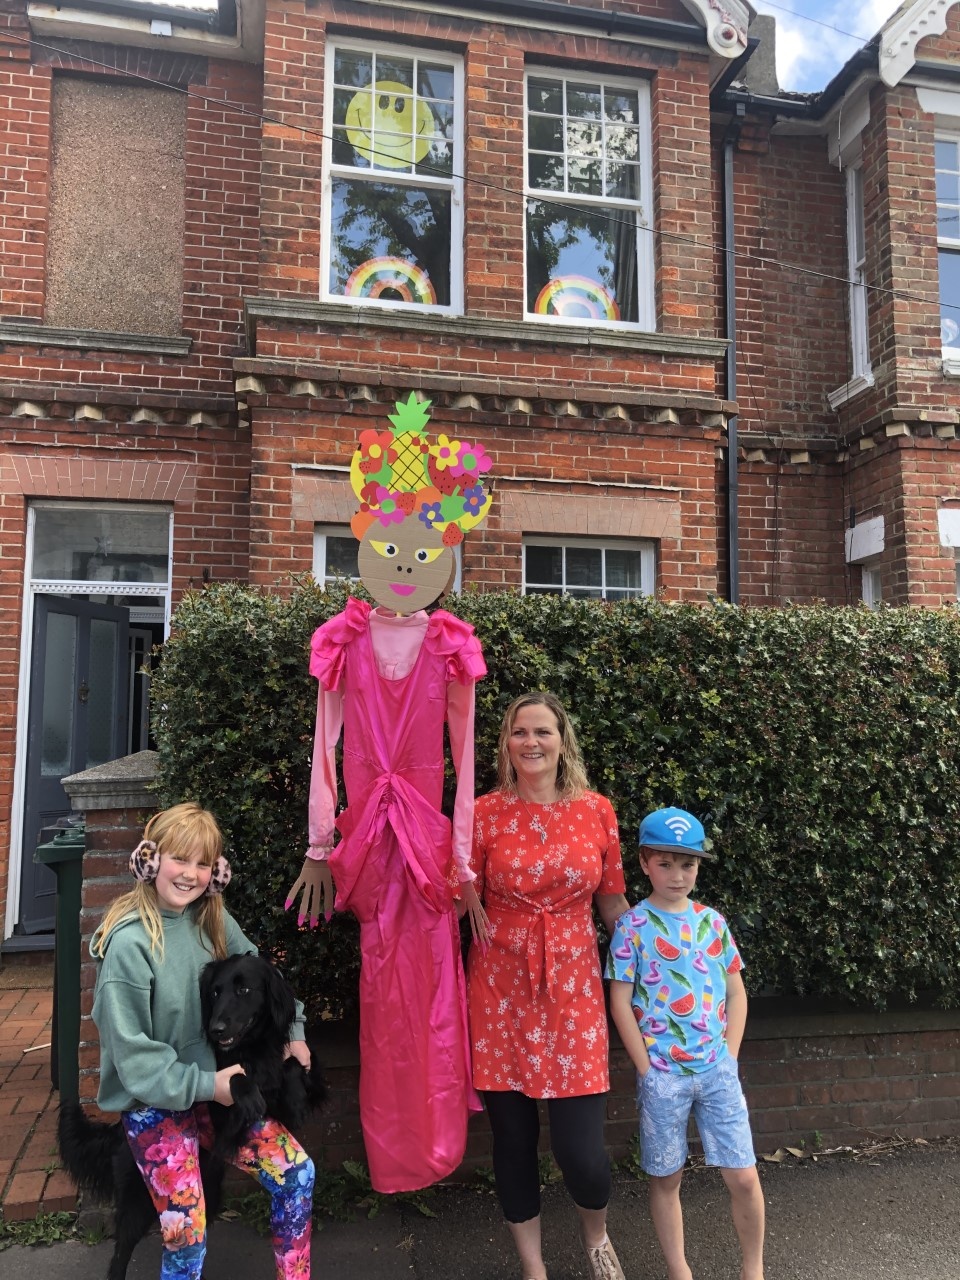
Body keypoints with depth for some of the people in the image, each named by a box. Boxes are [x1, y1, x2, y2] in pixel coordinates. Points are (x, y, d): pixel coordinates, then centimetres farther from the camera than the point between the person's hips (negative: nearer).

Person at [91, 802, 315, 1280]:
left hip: (215, 1085, 5)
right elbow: (132, 1053, -18)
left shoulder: (211, 920, -3)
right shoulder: (130, 943, -21)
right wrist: (205, 1084, -19)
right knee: (187, 1235, -11)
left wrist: (293, 1032, 0)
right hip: (153, 1103, -5)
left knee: (296, 1171, -3)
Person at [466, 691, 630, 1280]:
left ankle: (596, 1233, 35)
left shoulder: (596, 811, 0)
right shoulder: (485, 813, -3)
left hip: (573, 987, 0)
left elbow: (613, 904, 8)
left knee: (581, 1148, -2)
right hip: (501, 989, 0)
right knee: (514, 1139, 11)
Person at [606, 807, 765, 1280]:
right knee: (666, 1180, 11)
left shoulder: (712, 921, 3)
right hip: (662, 1074, -3)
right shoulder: (632, 926, -8)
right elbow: (620, 1003, -7)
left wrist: (728, 1056, 2)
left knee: (744, 1177, 5)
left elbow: (736, 993, 10)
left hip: (717, 1069, 3)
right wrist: (647, 1070, -7)